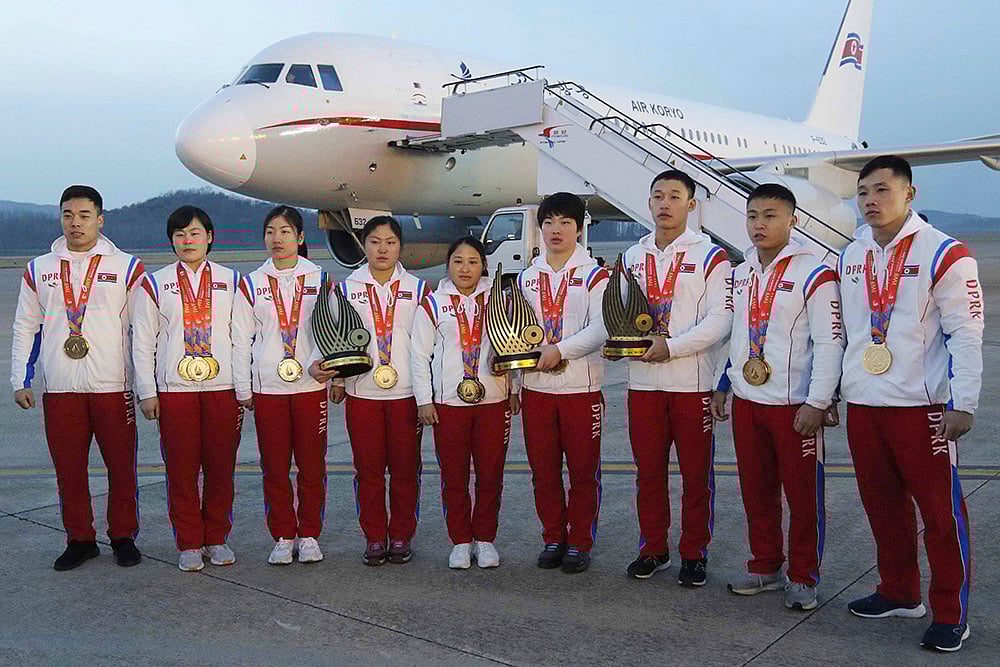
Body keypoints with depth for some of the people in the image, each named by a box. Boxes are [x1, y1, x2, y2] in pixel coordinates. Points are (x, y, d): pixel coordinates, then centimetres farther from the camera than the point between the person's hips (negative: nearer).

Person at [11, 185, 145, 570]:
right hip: (59, 390, 2)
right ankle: (80, 539, 21)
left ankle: (123, 536, 18)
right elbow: (25, 329, 15)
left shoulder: (126, 268, 4)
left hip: (113, 387, -2)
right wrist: (21, 381, 8)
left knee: (121, 466, 3)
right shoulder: (39, 269, 11)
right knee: (68, 468, 7)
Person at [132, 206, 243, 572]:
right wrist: (147, 392, 1)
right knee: (181, 470, 3)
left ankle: (216, 539, 19)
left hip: (223, 388, 1)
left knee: (221, 467, 5)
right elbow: (142, 342, 6)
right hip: (174, 389, 0)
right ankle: (189, 544, 15)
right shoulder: (154, 284, 7)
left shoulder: (231, 281, 9)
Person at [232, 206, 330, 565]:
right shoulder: (251, 284, 8)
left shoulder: (319, 280, 6)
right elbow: (241, 340, 8)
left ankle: (309, 535, 17)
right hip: (267, 388, 1)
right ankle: (283, 537, 17)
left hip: (310, 385, -1)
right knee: (274, 467, 4)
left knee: (312, 465, 3)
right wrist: (243, 389, 4)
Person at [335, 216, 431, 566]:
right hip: (362, 392, 1)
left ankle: (401, 537, 18)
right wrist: (338, 380, 3)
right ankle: (374, 538, 18)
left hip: (406, 392, 0)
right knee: (368, 469, 5)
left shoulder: (418, 288, 7)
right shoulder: (347, 288, 8)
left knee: (405, 468, 4)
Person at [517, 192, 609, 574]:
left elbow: (602, 328, -13)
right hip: (536, 387, 4)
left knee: (583, 471, 3)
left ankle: (580, 543, 16)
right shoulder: (526, 278, 13)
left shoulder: (594, 276, -1)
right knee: (543, 470, 10)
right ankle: (553, 539, 23)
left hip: (581, 387, -4)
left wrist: (560, 349, -21)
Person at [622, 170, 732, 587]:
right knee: (648, 471, 11)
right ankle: (653, 549, 24)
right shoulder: (632, 256, 14)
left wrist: (671, 346, -19)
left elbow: (720, 318, -10)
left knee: (696, 474, 4)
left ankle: (694, 554, 18)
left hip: (693, 382, -4)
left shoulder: (710, 255, -2)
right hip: (643, 381, 4)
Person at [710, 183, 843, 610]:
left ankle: (803, 578, 18)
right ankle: (765, 567, 29)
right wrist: (721, 386, 17)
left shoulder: (814, 274, -9)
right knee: (755, 490, 14)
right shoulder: (739, 274, 11)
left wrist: (817, 403, -17)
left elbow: (830, 343, -13)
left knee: (803, 494, 4)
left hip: (795, 406, -6)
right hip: (746, 402, 6)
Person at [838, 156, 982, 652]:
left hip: (922, 406, -6)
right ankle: (899, 594, 29)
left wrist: (962, 404, -14)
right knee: (883, 506, 14)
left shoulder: (943, 254, -6)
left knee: (940, 512, 1)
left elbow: (966, 334, -8)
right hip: (862, 405, 6)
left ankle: (950, 614, 14)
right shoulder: (851, 257, 11)